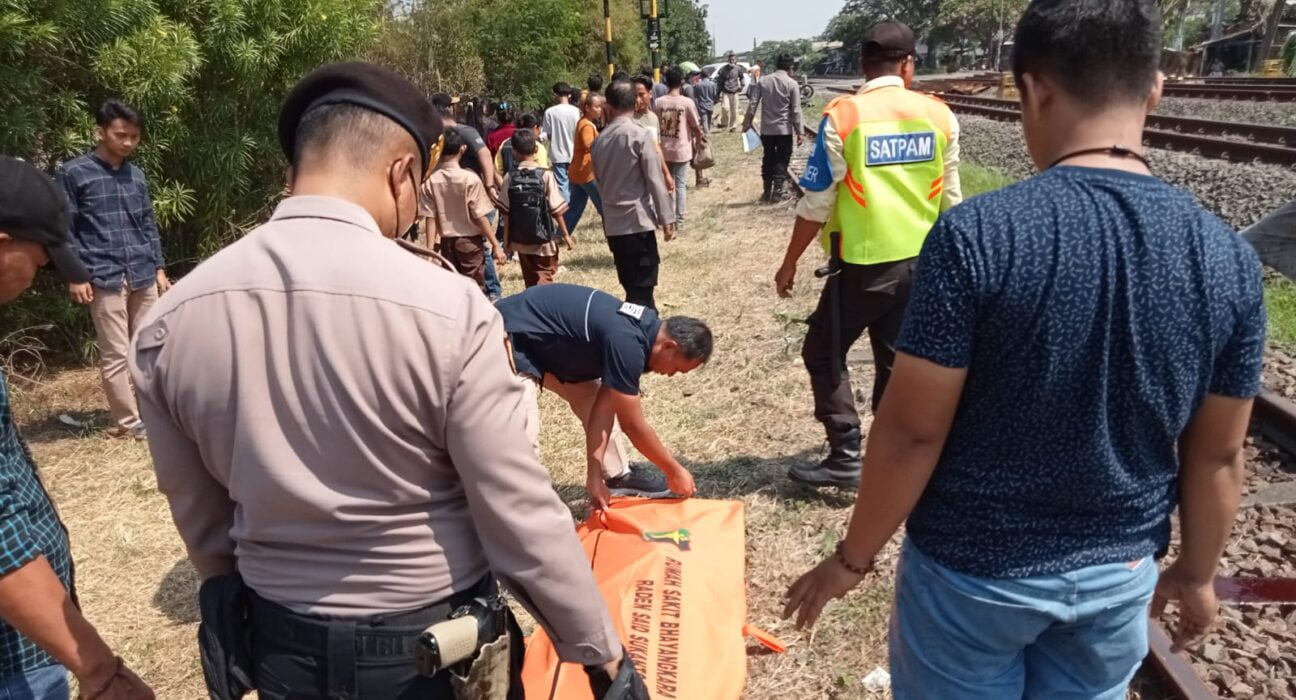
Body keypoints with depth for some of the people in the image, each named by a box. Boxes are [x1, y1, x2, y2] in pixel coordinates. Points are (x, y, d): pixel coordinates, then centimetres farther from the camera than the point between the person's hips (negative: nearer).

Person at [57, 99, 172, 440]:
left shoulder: (136, 175, 12)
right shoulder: (74, 173, -2)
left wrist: (159, 268, 15)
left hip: (143, 276, 5)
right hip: (105, 278, -5)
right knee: (116, 354, 0)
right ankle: (130, 422, 8)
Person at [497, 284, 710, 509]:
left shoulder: (643, 329, -1)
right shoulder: (626, 343, -30)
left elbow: (604, 406, -1)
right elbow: (633, 424, -21)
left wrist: (595, 474, -4)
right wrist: (674, 471, -9)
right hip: (512, 342, -10)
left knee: (600, 401, 14)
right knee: (525, 436, -19)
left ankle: (618, 476, 29)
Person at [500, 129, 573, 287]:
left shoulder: (510, 177, -5)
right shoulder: (546, 175, -11)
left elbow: (506, 212, -3)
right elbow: (557, 210, -12)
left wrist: (506, 238, 7)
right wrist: (566, 234, -2)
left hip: (520, 239, 3)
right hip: (544, 238, -3)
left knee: (530, 279, 19)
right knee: (544, 278, 7)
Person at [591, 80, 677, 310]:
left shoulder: (599, 140, 8)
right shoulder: (640, 135, -10)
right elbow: (655, 180, -12)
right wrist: (666, 217, -8)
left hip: (612, 222, 6)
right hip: (638, 219, -6)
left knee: (631, 284, 15)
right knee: (641, 287, -2)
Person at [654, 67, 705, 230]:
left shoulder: (658, 102, -5)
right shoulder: (687, 103, -12)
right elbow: (696, 126, -5)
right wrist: (699, 141, 14)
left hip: (663, 150, 3)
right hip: (682, 150, -3)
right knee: (680, 185, 6)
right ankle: (679, 220, 8)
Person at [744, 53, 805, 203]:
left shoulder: (763, 81, 1)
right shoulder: (792, 84, -8)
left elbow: (752, 104, -1)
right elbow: (796, 110, -9)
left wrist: (747, 122, 8)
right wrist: (798, 132, -4)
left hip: (766, 129, 3)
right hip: (784, 129, -3)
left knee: (768, 160, 14)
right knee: (781, 161, 6)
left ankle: (766, 191, 17)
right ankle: (778, 192, 5)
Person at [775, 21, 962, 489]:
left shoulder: (842, 116, -11)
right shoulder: (939, 116, 1)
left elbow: (817, 203, -10)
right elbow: (950, 199, 9)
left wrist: (790, 262, 1)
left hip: (863, 263, -4)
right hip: (919, 261, 5)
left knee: (823, 353, 10)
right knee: (897, 361, 14)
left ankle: (845, 459, 6)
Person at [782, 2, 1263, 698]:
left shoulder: (978, 235, -24)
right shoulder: (1228, 258, -9)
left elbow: (911, 431, -19)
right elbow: (1217, 456, 0)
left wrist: (852, 557, -5)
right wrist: (1195, 573, 17)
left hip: (972, 570, -3)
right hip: (1120, 573, 4)